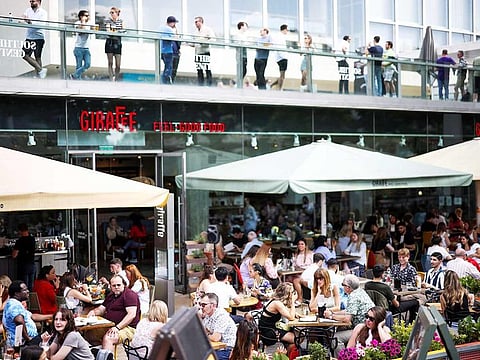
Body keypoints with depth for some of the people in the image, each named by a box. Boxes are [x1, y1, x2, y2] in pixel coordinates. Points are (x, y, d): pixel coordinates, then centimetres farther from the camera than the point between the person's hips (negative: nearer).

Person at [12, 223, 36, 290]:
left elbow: (14, 255, -14)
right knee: (31, 286, 12)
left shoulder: (20, 241, -15)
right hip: (32, 264, 5)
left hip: (23, 265, -5)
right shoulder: (32, 239, 2)